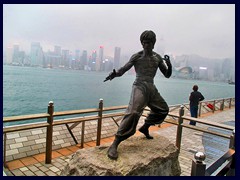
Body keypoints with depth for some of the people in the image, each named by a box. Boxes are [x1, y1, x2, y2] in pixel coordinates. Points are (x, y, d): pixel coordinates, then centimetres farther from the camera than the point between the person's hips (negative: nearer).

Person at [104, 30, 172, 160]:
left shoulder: (158, 58, 11)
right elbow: (124, 69, -6)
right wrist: (114, 74, -28)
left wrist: (169, 65, -9)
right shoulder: (137, 56, -2)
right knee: (133, 112, -27)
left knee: (163, 109, 18)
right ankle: (114, 145, -27)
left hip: (152, 88, 7)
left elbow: (167, 75, 12)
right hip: (139, 87, -7)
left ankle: (145, 128, 36)